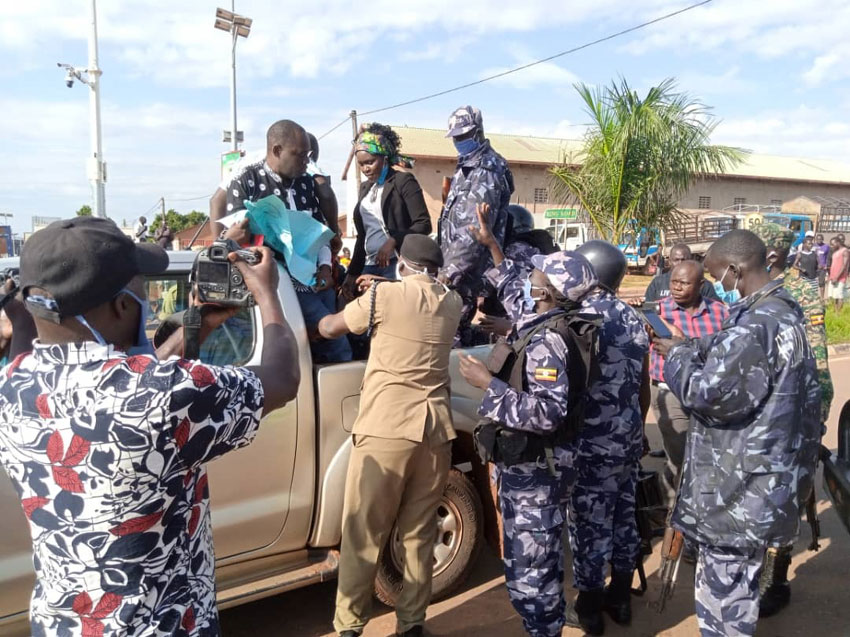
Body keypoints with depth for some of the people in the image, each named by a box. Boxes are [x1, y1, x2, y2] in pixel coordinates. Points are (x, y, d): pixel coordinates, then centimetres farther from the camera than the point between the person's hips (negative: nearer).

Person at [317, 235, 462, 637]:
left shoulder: (385, 296, -2)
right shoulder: (452, 303, 11)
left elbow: (329, 329, 10)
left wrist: (322, 317, 31)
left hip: (386, 429, -4)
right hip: (435, 429, 5)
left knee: (364, 534, 6)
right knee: (419, 534, 13)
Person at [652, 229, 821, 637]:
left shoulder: (756, 323, -25)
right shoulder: (784, 310, 9)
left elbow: (710, 393, -27)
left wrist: (678, 357, -11)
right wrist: (692, 347, 6)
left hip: (739, 487, -10)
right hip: (761, 476, 10)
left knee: (724, 587, 5)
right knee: (736, 580, 24)